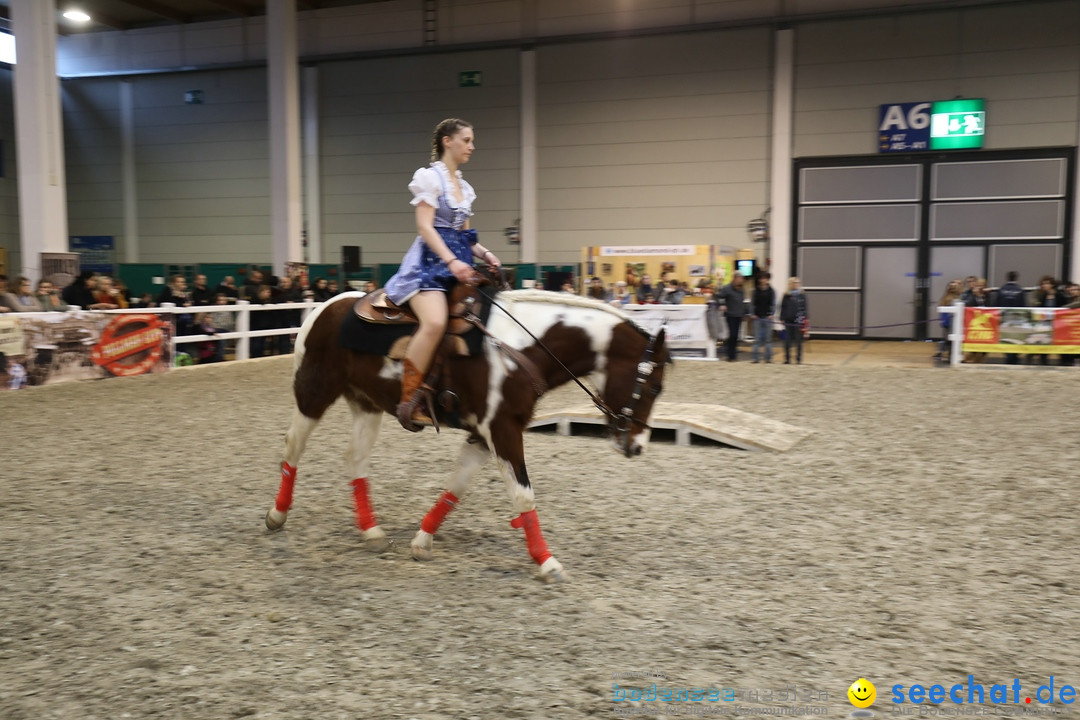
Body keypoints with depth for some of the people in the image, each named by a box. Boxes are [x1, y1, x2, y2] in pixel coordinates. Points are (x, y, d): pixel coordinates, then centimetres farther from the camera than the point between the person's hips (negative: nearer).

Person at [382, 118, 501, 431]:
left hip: (458, 263, 9)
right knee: (435, 321, -33)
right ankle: (408, 399, -25)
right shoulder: (429, 176, -2)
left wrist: (484, 253, 4)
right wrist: (451, 261, -25)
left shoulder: (464, 186, 20)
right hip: (431, 261, -8)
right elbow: (425, 226, -13)